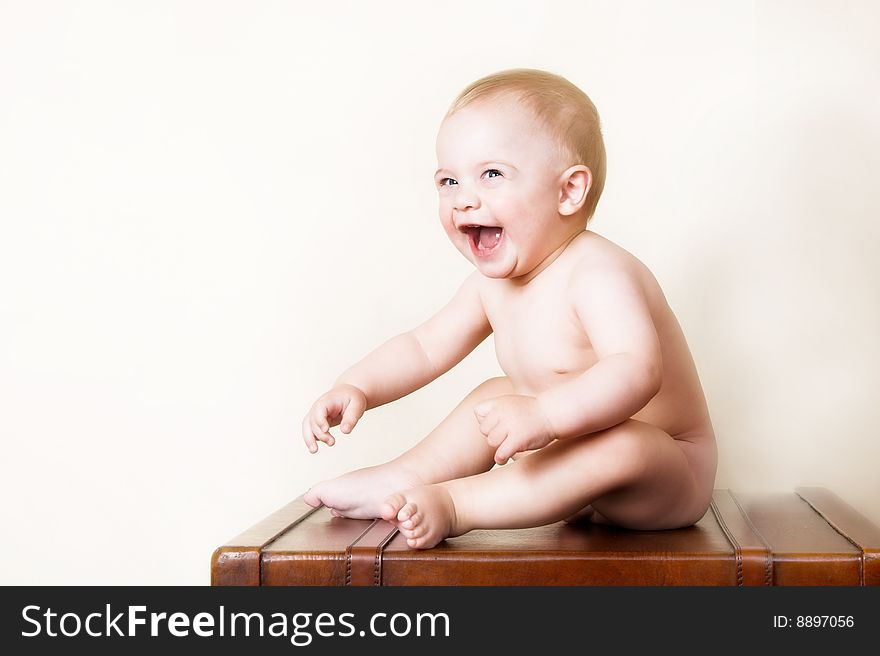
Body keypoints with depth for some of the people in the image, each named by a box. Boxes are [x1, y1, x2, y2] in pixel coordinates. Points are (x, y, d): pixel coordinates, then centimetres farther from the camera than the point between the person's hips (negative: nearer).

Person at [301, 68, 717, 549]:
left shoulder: (598, 274, -26)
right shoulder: (494, 284, 2)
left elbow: (636, 370, -41)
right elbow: (422, 348, 10)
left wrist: (544, 414, -52)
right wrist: (355, 388, -6)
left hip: (667, 478, -8)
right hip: (580, 472, 8)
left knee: (620, 445, -38)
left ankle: (449, 506, -28)